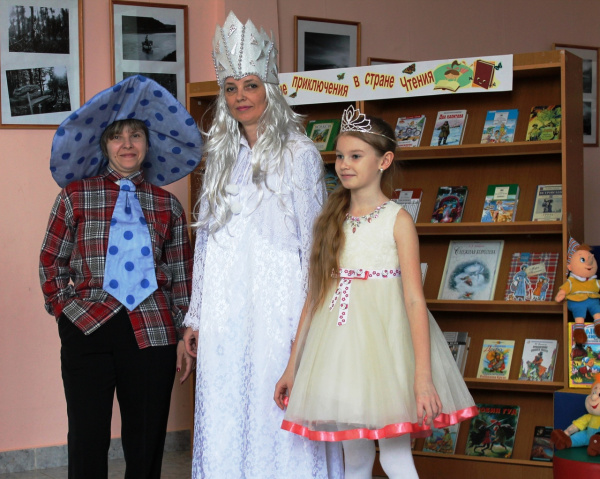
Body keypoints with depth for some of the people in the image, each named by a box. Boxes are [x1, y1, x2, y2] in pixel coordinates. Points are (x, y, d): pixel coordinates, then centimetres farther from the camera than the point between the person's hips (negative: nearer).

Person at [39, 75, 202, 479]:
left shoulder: (167, 205, 10)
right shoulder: (76, 195, 6)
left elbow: (181, 276, 10)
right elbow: (51, 262, 10)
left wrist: (185, 335, 7)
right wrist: (65, 308, 0)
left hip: (152, 331, 2)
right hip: (88, 326, -1)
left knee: (146, 441, 6)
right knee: (88, 438, -1)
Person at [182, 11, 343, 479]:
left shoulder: (299, 154, -2)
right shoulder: (222, 157, 14)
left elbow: (313, 240, -4)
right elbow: (207, 237, 16)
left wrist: (310, 319, -9)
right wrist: (196, 315, 14)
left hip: (277, 301, -5)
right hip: (225, 310, 5)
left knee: (278, 415, -4)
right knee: (226, 417, 5)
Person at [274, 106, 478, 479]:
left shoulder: (398, 220, -5)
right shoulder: (333, 221, 9)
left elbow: (415, 299, -13)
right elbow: (315, 296, 11)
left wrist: (423, 376, -20)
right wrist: (292, 367, 10)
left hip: (384, 343, -5)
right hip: (341, 347, 5)